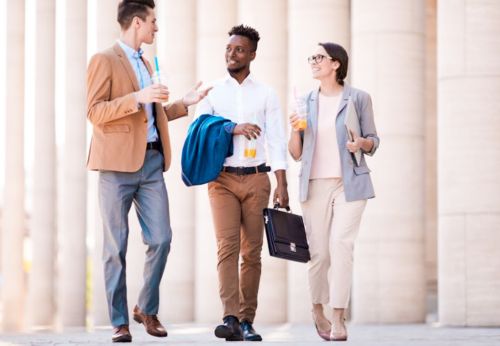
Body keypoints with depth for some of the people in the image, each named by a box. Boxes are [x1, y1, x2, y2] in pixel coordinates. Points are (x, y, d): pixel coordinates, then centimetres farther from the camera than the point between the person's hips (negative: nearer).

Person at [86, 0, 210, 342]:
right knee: (116, 247, -1)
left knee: (161, 239, -1)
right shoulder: (104, 60, -3)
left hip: (151, 161, 7)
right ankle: (119, 321, 4)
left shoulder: (144, 63, 22)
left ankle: (147, 309, 15)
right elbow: (95, 112, -11)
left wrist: (184, 103, 20)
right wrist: (137, 97, -20)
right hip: (118, 163, -7)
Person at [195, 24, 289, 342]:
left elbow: (277, 141, 2)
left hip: (256, 179, 1)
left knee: (252, 252, 2)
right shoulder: (213, 92, 8)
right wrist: (233, 128, -16)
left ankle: (247, 321, 6)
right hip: (223, 179, -1)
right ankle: (231, 318, -23)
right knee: (227, 246, -14)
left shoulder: (266, 94, 8)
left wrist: (282, 185, -6)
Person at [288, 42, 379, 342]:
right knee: (318, 251, 3)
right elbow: (296, 153, 11)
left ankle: (339, 318, -14)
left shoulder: (359, 98, 2)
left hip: (349, 183, -3)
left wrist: (362, 143, -14)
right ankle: (318, 310, 24)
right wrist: (295, 130, -8)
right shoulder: (306, 102, 10)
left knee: (341, 245, -15)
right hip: (315, 183, 3)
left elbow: (373, 141, 8)